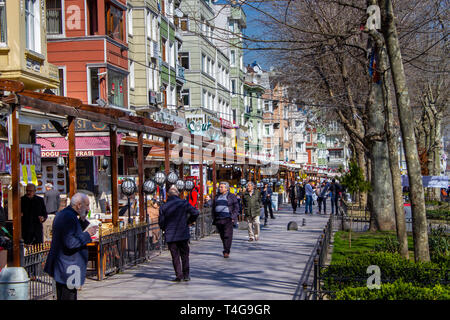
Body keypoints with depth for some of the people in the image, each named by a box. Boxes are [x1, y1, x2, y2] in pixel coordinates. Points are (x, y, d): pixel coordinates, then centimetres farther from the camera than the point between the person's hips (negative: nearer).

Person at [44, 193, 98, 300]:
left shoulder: (61, 214, 13)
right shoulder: (69, 217, -20)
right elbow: (70, 242, -26)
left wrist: (82, 220, 10)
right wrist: (87, 234, -16)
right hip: (68, 267, -11)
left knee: (61, 296, 16)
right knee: (69, 296, -5)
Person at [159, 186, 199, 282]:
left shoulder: (163, 207, -1)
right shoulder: (184, 203, -3)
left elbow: (161, 222, 0)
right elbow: (195, 212, -10)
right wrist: (189, 222, 4)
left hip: (170, 236, 0)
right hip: (183, 234, 0)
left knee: (175, 256, 7)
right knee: (185, 255, 11)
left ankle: (178, 275, 1)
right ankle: (186, 275, 12)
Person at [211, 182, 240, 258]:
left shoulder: (231, 196, 2)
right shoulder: (217, 197, 15)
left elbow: (236, 207, 1)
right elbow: (213, 208, 20)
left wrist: (233, 217, -9)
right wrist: (214, 219, 12)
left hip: (228, 219, -4)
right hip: (218, 220, 4)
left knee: (228, 235, -10)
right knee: (222, 236, 7)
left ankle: (226, 252, -9)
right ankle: (226, 250, 19)